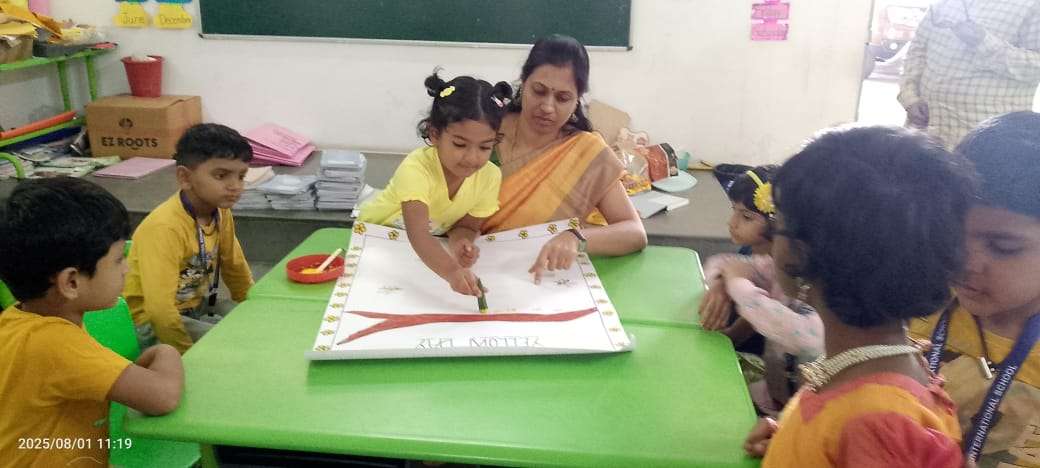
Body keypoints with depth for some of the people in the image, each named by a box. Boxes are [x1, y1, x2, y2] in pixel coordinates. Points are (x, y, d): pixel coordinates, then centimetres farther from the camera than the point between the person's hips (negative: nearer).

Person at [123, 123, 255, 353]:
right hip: (153, 323, -7)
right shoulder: (164, 228, -29)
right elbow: (160, 310, -32)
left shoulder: (221, 212, -6)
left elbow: (235, 268, 10)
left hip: (196, 309, 8)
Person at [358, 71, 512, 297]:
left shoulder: (490, 176, -20)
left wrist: (460, 244, -32)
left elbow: (467, 226, -8)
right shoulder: (416, 168, -36)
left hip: (429, 246, 5)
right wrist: (452, 272, -64)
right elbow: (418, 234, -46)